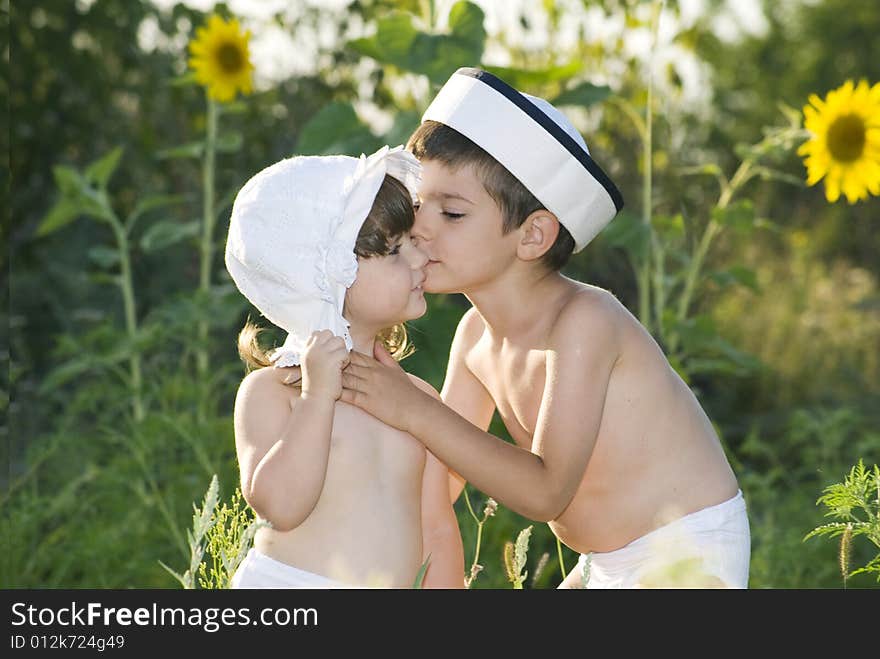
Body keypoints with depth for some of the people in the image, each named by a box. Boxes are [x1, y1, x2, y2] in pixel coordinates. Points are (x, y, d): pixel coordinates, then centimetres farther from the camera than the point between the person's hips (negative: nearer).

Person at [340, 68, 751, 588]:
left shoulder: (582, 319, -24)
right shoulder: (477, 334, -1)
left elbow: (545, 490, -28)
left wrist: (413, 409, -29)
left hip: (685, 559, -9)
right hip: (606, 565, 9)